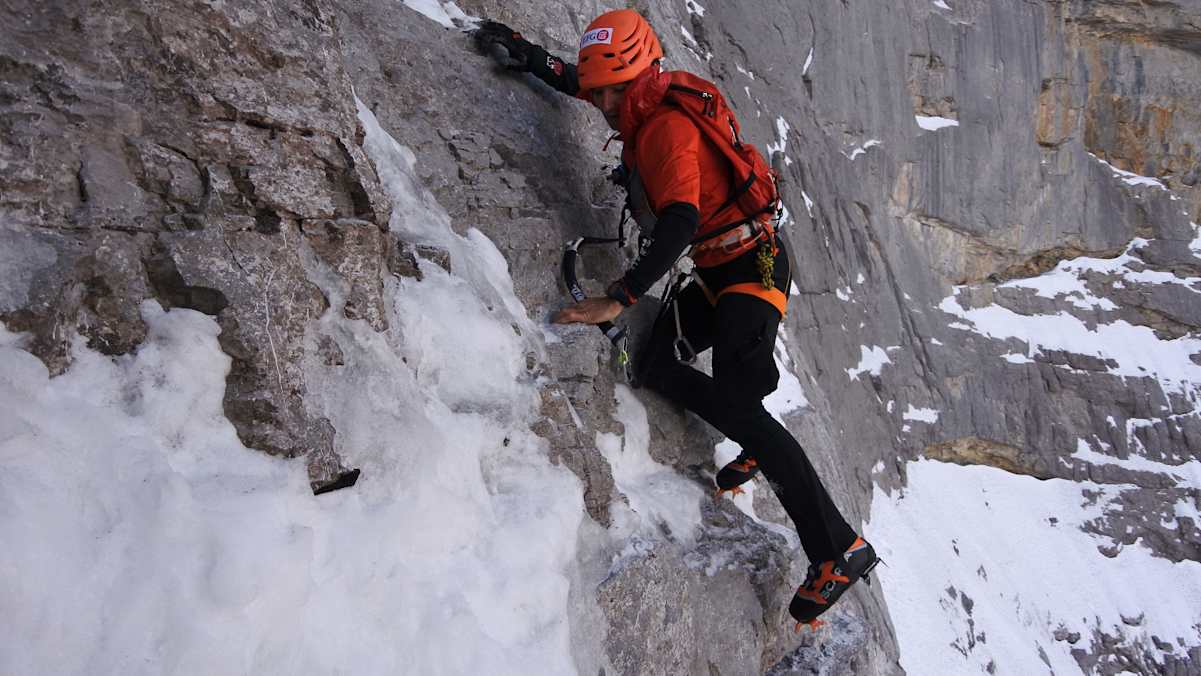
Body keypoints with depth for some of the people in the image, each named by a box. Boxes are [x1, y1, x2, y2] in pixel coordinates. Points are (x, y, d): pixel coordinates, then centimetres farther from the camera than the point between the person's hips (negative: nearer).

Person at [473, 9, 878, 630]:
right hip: (719, 274, 9)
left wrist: (617, 299, -38)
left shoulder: (666, 127, -21)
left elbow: (680, 222, -35)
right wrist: (527, 56, 23)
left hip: (751, 268, -9)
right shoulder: (648, 104, 8)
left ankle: (838, 550, -15)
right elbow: (586, 82, 29)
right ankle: (756, 448, 18)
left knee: (736, 403, -18)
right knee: (656, 364, 3)